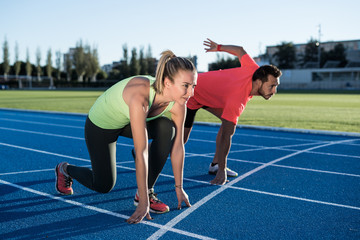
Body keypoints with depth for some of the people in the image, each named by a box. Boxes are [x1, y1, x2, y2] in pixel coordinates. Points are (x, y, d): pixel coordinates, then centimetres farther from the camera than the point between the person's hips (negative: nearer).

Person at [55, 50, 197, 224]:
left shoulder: (178, 103, -23)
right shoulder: (140, 97, -43)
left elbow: (177, 145, -12)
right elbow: (141, 153, -41)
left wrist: (179, 188, -5)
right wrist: (143, 203, -36)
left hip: (126, 121, 5)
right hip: (101, 124, -5)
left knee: (168, 129, -22)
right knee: (103, 186, 3)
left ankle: (147, 191, -8)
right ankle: (65, 169, 35)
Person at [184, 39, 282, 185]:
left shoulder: (255, 70, -19)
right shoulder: (237, 101, -39)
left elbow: (240, 51, -1)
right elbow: (225, 137, -36)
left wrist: (219, 47, 16)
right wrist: (222, 171, -31)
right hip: (192, 96, -8)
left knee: (229, 122, -2)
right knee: (182, 138, -11)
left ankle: (215, 165, 4)